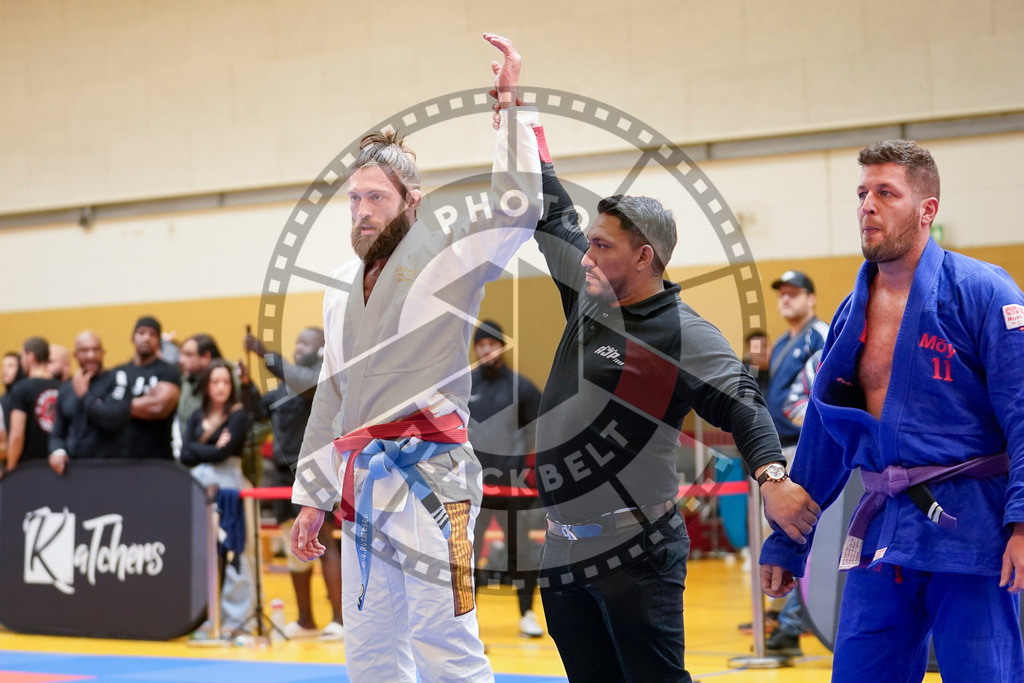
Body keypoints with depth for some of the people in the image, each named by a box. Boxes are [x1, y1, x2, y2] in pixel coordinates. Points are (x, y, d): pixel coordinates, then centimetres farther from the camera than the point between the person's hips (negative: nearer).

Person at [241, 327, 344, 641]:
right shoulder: (285, 386, 19)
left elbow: (301, 381, -24)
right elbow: (259, 410, 20)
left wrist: (265, 354, -29)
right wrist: (247, 384, 2)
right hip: (285, 472, 8)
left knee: (323, 541, -11)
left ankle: (339, 620, -10)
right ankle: (305, 620, 17)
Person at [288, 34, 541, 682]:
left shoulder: (446, 254, 0)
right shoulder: (343, 287, 19)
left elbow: (519, 206, -19)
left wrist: (512, 106, -16)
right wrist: (313, 496, 22)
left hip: (428, 478, -7)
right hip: (364, 482, 7)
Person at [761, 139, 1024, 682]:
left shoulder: (981, 292, -5)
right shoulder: (851, 315, 13)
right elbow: (822, 438, 19)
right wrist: (785, 544, 20)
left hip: (969, 529, -6)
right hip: (882, 535, 6)